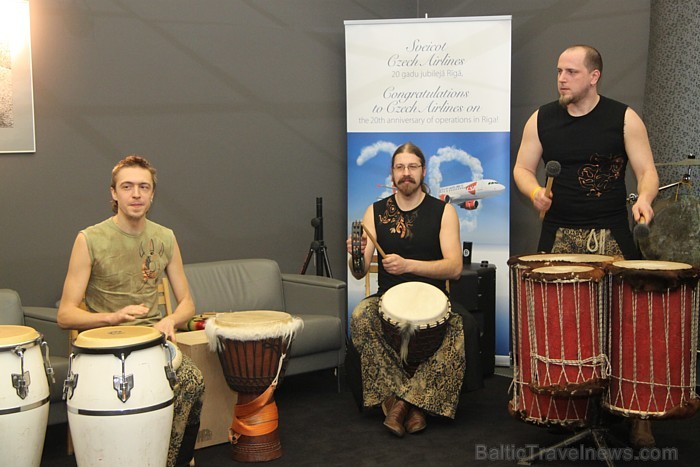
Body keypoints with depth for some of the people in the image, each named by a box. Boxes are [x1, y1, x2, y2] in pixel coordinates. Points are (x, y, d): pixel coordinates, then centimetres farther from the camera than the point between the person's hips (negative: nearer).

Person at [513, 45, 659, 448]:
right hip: (559, 234, 3)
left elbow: (647, 170, -3)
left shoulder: (624, 118, -2)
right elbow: (523, 167, 10)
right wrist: (536, 192, -12)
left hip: (611, 235, -2)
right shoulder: (542, 119, 5)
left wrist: (644, 198, -25)